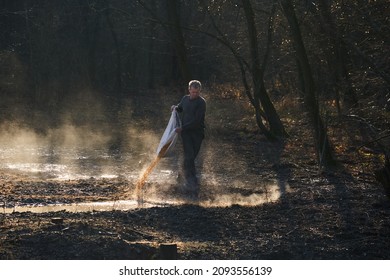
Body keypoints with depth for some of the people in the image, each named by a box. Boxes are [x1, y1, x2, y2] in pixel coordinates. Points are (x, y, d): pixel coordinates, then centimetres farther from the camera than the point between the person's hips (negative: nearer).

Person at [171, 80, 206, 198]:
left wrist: (182, 128, -16)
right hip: (186, 133, 3)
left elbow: (196, 121, -14)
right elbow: (180, 108, 34)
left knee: (190, 158, 0)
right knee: (189, 157, -14)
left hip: (197, 133, -3)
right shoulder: (185, 99, 10)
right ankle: (193, 185, -18)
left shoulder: (201, 102, -7)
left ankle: (188, 185, 13)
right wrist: (175, 107, 11)